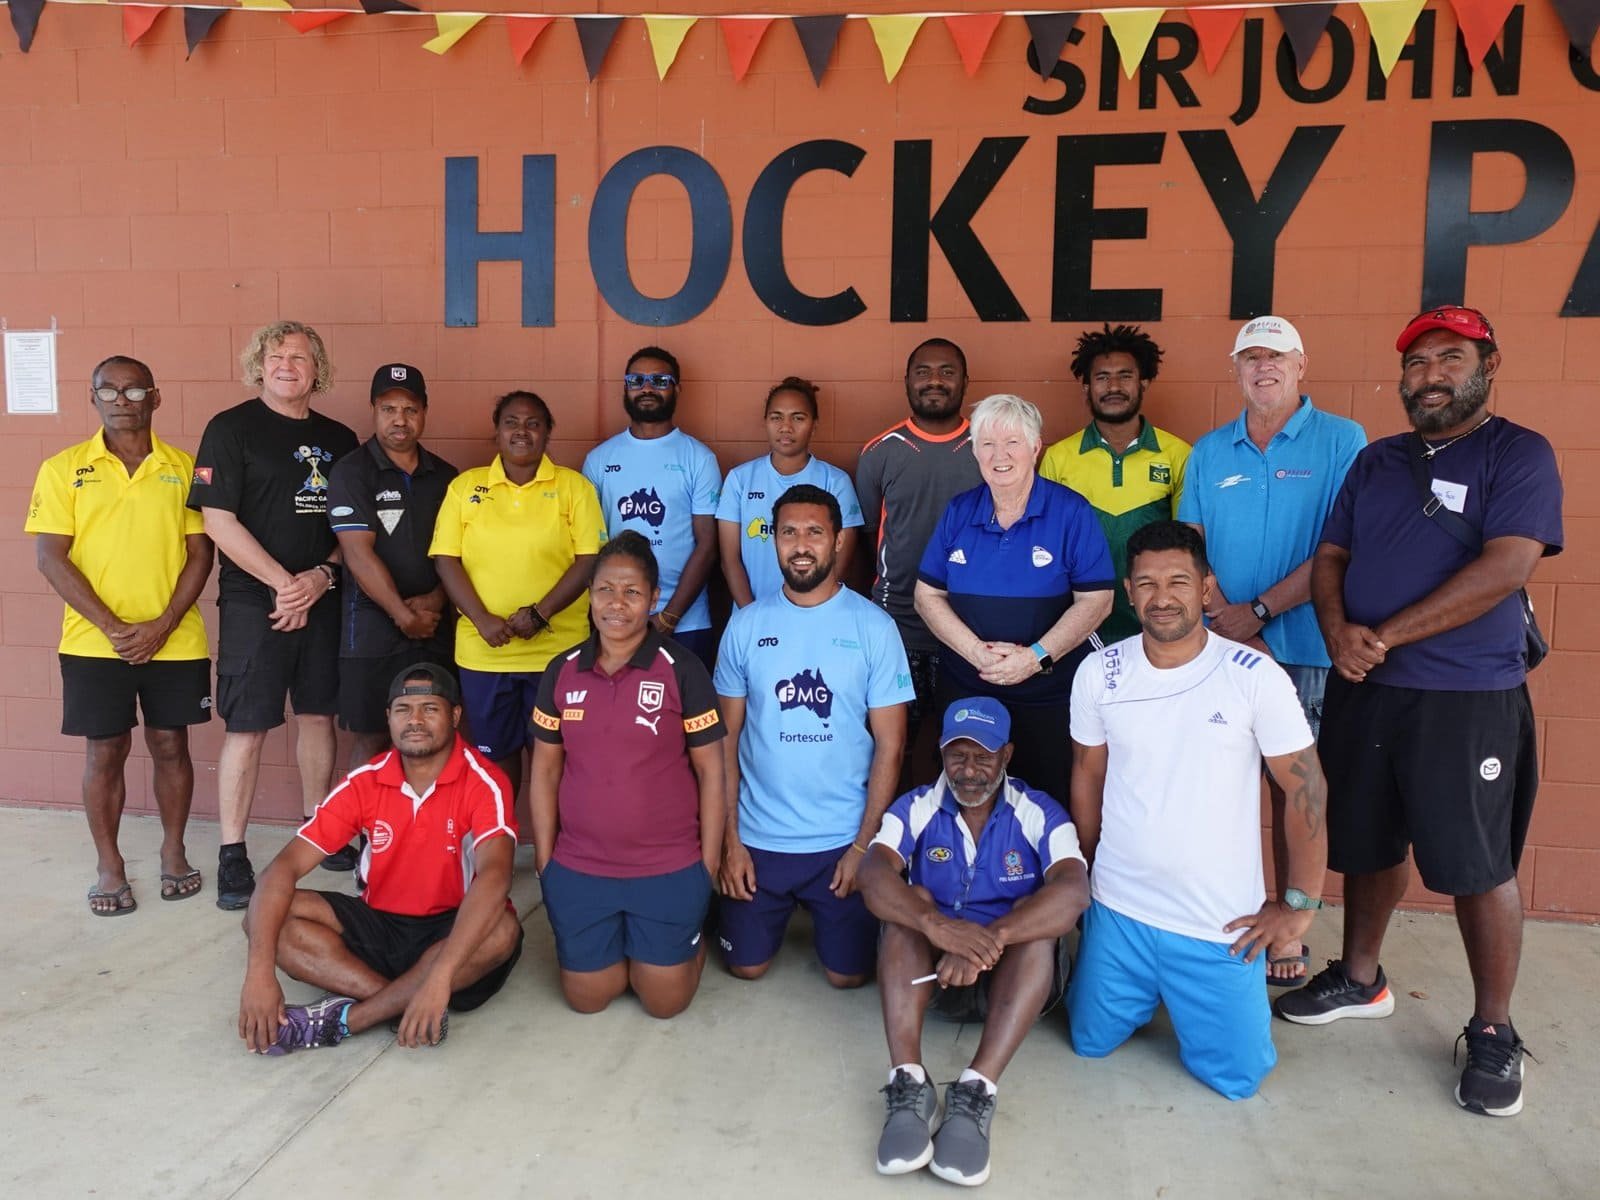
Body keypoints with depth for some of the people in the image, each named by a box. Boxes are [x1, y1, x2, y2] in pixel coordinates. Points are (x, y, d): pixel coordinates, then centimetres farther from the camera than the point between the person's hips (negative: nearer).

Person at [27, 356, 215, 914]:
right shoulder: (63, 469, 1)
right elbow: (50, 557, -4)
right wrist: (113, 628, -13)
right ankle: (109, 865, 21)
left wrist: (162, 626, -11)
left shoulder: (183, 468, 3)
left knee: (171, 746, 10)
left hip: (175, 640, 1)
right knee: (105, 751, 6)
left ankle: (174, 852, 26)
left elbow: (200, 553, 0)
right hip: (94, 643, -1)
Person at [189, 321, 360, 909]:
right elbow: (218, 521, -9)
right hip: (253, 601, -4)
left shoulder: (338, 439, 10)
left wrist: (322, 575, -6)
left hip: (322, 600, 4)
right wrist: (283, 583, -12)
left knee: (318, 714, 11)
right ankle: (232, 853, 9)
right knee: (247, 725, -1)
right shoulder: (231, 428, -2)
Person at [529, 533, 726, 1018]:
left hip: (669, 870, -3)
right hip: (577, 869, 3)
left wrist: (708, 865, -6)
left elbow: (710, 771, -6)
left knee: (664, 1000, 6)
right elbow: (545, 770, 6)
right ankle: (618, 948, 43)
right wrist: (543, 860, 4)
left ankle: (690, 940, 37)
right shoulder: (562, 671, 0)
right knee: (586, 997, 12)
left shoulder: (683, 670, -10)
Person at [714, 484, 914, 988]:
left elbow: (889, 745, -6)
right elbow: (727, 738, 0)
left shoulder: (874, 627, -9)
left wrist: (864, 845, -9)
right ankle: (783, 914, 42)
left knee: (849, 974, 9)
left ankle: (819, 914, 39)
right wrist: (729, 838, -4)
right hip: (758, 838, 2)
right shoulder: (746, 624, -4)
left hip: (843, 841, -1)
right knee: (746, 966, 11)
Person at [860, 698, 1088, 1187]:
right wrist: (937, 925, -45)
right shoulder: (915, 809, -6)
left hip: (1014, 969, -1)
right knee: (910, 904, -27)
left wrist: (989, 941, -43)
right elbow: (874, 876, -25)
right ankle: (908, 1083, -37)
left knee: (1036, 917, -29)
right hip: (928, 963, 1)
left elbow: (1073, 892, -28)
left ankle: (977, 1091, -39)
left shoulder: (1040, 814, -9)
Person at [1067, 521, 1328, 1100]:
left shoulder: (1256, 677, -15)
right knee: (1090, 1043, 14)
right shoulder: (1099, 672, -7)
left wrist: (1300, 905, -6)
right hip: (1117, 909, 2)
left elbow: (1306, 790, -9)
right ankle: (1148, 989, 44)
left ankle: (1188, 994, 37)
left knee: (1237, 1076, 7)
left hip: (1222, 922, -2)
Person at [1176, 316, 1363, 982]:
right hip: (1220, 650, 3)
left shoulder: (1342, 441, -1)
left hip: (1304, 651, -3)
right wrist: (1230, 626, -8)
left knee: (1293, 790, 3)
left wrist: (1257, 613, -13)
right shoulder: (1209, 452, 11)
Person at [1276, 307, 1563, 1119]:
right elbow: (1330, 556, 11)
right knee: (1368, 846, 15)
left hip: (1468, 698, -5)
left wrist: (1386, 636, -17)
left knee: (1478, 866, 1)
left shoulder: (1518, 455, -3)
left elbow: (1507, 567, -16)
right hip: (1362, 692, 5)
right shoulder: (1377, 461, 14)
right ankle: (1360, 979, 34)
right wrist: (1337, 631, -10)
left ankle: (1493, 1035, 17)